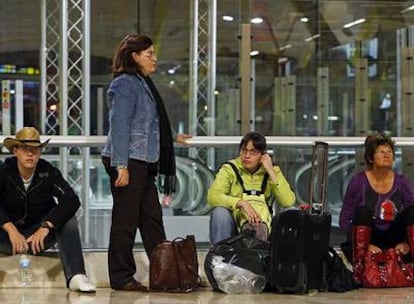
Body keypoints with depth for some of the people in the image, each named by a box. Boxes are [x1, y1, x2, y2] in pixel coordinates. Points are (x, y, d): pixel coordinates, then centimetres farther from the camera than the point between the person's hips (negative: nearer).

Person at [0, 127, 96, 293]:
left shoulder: (48, 172, -8)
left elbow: (72, 200, -22)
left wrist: (46, 226, -33)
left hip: (40, 235, 1)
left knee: (68, 220, -25)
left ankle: (76, 277, -33)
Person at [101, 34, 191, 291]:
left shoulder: (143, 83, 17)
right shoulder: (126, 84, -12)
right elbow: (119, 126, -19)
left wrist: (173, 136, 47)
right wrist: (121, 165, -24)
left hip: (144, 163, 10)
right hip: (128, 162, -10)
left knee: (152, 218, 12)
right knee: (126, 221, -3)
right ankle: (121, 278, 4)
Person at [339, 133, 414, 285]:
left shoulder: (402, 182, 2)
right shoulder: (359, 181, -6)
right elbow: (344, 220, -6)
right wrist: (364, 244, -18)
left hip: (394, 241, 2)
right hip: (366, 240, -2)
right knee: (363, 211, -30)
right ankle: (359, 269, -34)